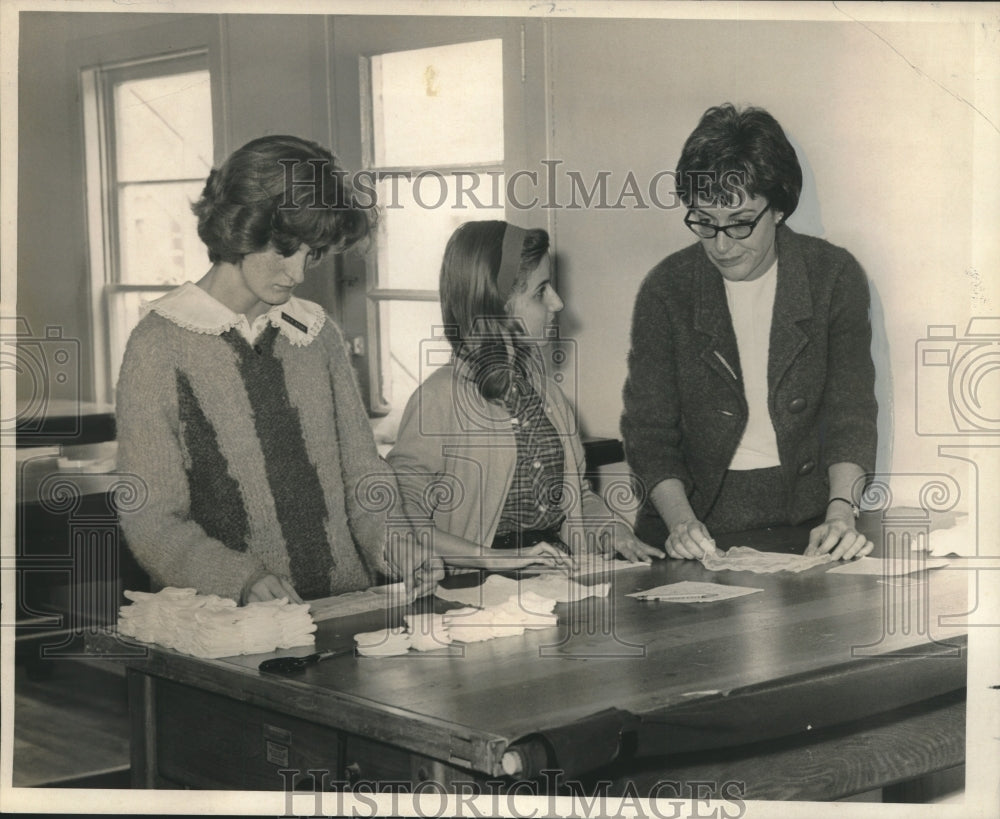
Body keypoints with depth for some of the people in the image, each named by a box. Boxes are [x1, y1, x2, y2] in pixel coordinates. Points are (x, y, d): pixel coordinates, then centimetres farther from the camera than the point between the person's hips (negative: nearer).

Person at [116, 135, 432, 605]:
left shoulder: (319, 334, 13)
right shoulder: (161, 346, -3)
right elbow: (149, 520, -6)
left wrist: (394, 543, -6)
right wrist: (244, 580, -22)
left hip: (347, 609, 4)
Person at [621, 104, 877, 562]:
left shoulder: (834, 276, 0)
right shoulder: (666, 289, -2)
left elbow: (850, 412, -3)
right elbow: (649, 430, -3)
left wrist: (841, 510, -20)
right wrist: (681, 521, -21)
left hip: (808, 525, 0)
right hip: (702, 524, 0)